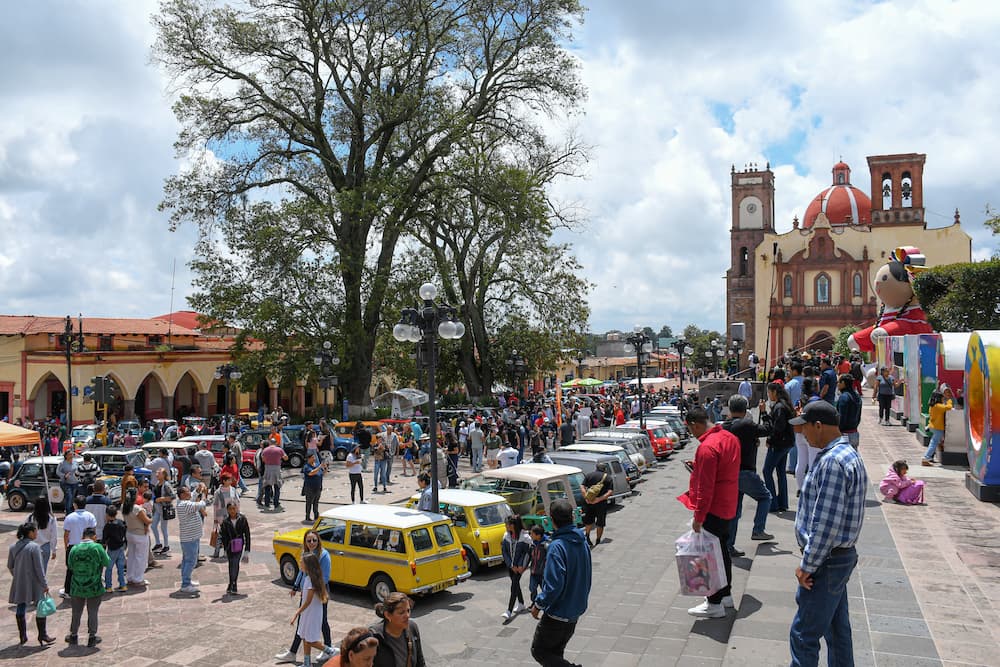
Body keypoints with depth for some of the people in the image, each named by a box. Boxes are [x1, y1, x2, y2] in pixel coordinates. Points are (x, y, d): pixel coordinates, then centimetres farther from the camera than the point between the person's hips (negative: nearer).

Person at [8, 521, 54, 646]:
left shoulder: (13, 547, 2)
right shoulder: (34, 547, -17)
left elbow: (10, 566, 11)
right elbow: (39, 568, -16)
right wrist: (45, 584, -9)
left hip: (19, 584, 6)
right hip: (34, 584, -6)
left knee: (20, 609, 14)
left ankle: (22, 637, 23)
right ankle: (42, 635, 12)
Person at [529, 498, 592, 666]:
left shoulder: (557, 546, -25)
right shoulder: (582, 542, 0)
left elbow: (554, 585, -28)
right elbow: (586, 578, 10)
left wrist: (538, 604, -14)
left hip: (557, 614, -8)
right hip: (576, 612, 8)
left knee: (538, 651, 10)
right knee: (556, 653, 21)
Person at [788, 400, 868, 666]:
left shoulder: (832, 461, -23)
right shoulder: (849, 454, 11)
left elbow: (826, 522, -26)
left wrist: (807, 565, -17)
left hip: (827, 561, -10)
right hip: (841, 555, 10)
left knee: (803, 634, -1)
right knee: (837, 628, 20)